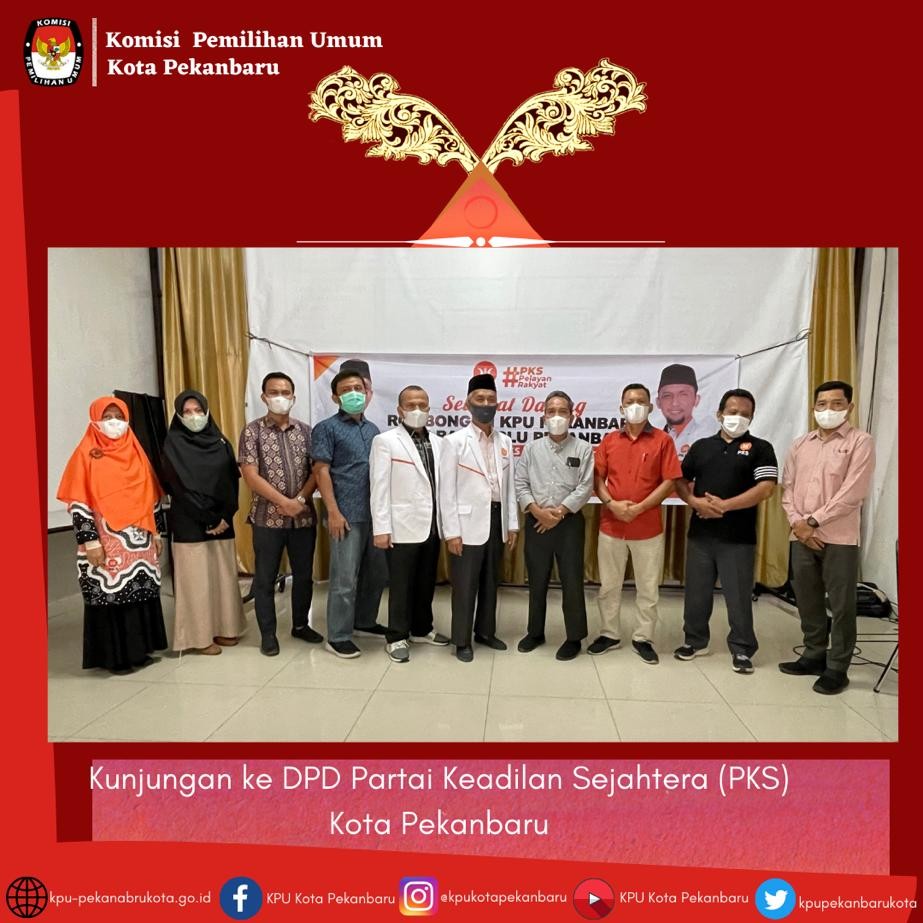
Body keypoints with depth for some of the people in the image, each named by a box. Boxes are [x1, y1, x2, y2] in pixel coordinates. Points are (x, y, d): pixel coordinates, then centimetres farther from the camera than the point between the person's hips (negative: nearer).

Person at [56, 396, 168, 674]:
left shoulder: (135, 452, 11)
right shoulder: (86, 454, -3)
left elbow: (151, 496, 13)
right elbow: (78, 503, -9)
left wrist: (157, 533, 10)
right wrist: (90, 541, -14)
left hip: (139, 540, 5)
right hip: (107, 543, -5)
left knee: (142, 594, 8)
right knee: (110, 595, 1)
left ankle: (139, 649, 21)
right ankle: (114, 656, 13)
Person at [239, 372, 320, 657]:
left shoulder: (305, 431, 7)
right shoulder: (252, 431, -3)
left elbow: (316, 470, 3)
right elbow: (250, 476, -11)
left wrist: (300, 499, -12)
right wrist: (285, 502, -16)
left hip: (304, 517, 3)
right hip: (267, 517, -3)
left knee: (304, 575, 12)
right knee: (265, 578, 6)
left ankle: (300, 625, 30)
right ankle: (268, 634, 20)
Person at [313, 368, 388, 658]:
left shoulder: (373, 430, 15)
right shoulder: (327, 428, -3)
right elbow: (322, 472, -8)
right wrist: (333, 512, -15)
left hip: (376, 513, 6)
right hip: (347, 515, -6)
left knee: (377, 572, 15)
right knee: (345, 578, -1)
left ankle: (364, 621, 33)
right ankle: (337, 636, 13)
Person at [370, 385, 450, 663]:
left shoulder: (437, 442, 9)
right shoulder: (385, 441, -6)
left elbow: (442, 484, 9)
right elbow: (379, 487, -9)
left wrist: (445, 522, 7)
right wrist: (381, 528, -13)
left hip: (432, 526, 5)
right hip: (403, 527, -5)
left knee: (426, 583, 16)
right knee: (401, 585, 6)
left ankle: (422, 629, 33)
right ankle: (397, 637, 20)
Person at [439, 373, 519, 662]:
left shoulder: (505, 441, 9)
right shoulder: (455, 441, -5)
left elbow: (509, 486, 11)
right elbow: (447, 490, -8)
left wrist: (512, 524, 7)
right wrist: (452, 532, -12)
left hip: (497, 521, 5)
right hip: (469, 523, -5)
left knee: (490, 581, 16)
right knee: (465, 585, 4)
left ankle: (485, 632, 32)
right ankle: (462, 641, 18)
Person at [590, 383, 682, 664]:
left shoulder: (662, 440, -2)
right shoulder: (609, 440, 6)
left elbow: (669, 481, -7)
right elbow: (597, 478, 4)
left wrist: (640, 508, -15)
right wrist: (612, 504, -13)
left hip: (648, 527, -2)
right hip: (611, 525, 2)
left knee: (648, 588, 8)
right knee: (608, 585, 11)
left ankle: (643, 638, 24)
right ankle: (609, 634, 26)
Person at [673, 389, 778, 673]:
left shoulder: (760, 448, 0)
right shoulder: (701, 446, 11)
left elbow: (765, 489, -11)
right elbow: (680, 481, 12)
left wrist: (724, 505, -16)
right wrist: (695, 502, -8)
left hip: (739, 538, -3)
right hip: (699, 534, 3)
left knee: (739, 596, 4)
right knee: (696, 592, 11)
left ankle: (742, 649, 19)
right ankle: (695, 640, 27)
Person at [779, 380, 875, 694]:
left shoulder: (860, 442, -4)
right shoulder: (800, 444, 13)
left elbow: (852, 493, -13)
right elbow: (787, 487, 9)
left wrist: (813, 521, -13)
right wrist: (797, 523, -6)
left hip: (839, 538, -5)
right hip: (801, 537, 5)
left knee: (841, 605, 3)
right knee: (807, 601, 13)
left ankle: (837, 668, 15)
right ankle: (814, 656, 28)